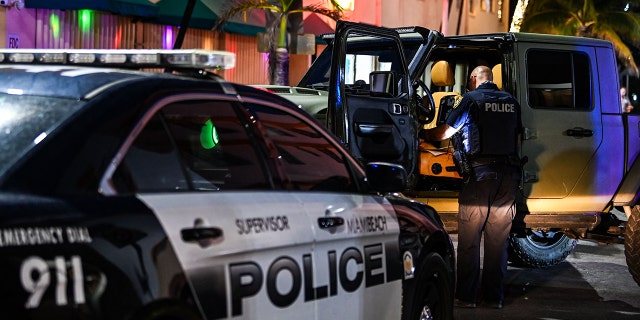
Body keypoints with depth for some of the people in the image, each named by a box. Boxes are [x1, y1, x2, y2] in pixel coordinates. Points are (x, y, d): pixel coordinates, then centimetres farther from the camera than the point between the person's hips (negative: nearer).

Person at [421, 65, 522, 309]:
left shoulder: (471, 99, -1)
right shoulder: (511, 102, 15)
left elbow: (445, 133, -2)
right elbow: (517, 136, 20)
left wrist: (423, 134, 16)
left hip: (480, 176, -5)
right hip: (509, 177, 5)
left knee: (469, 240, 1)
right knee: (498, 240, 9)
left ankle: (466, 296, 1)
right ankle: (495, 296, 12)